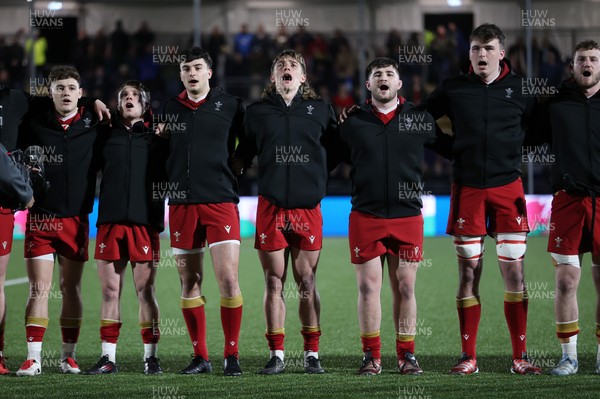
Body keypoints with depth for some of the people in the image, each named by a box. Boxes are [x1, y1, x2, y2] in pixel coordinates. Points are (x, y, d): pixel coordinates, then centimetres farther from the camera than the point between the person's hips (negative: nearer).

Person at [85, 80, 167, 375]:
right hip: (110, 221, 2)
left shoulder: (156, 137, 9)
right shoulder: (106, 135, 13)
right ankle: (108, 357, 7)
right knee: (110, 291, 3)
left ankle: (150, 356, 4)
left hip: (144, 222, -2)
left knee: (145, 290, -1)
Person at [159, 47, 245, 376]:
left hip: (221, 201, -3)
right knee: (189, 283, 5)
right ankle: (200, 357, 14)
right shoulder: (170, 109, 11)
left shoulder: (230, 105, 3)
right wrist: (159, 136, 7)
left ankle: (231, 355, -1)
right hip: (182, 204, 3)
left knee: (228, 280, -11)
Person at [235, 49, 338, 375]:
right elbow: (241, 156, 14)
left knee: (307, 283, 2)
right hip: (270, 207, 0)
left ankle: (312, 354, 9)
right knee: (274, 282, 2)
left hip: (308, 208, 0)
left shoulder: (320, 111, 8)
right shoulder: (257, 112, 9)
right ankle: (276, 355, 8)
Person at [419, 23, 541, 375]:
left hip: (508, 187, 0)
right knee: (468, 274, 2)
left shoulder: (519, 89, 5)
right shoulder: (454, 89, 5)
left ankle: (520, 357, 4)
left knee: (514, 271, -3)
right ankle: (469, 357, 9)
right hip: (467, 190, 0)